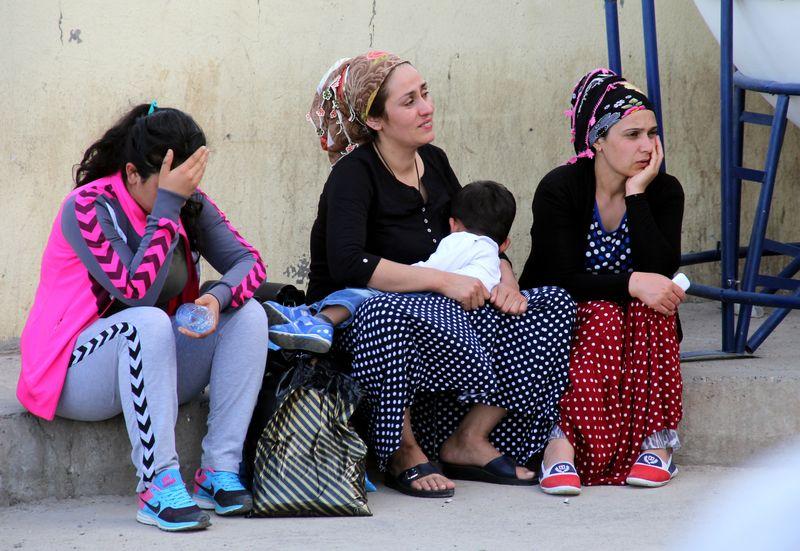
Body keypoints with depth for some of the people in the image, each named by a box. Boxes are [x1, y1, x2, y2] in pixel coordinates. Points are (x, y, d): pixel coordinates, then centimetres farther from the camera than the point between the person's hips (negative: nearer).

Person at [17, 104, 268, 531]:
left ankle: (220, 471, -20)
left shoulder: (191, 205, 1)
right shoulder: (88, 207, -18)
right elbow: (138, 290, -29)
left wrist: (218, 298, -27)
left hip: (153, 360, 7)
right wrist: (166, 204, -28)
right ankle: (157, 486, -37)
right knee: (148, 322, -37)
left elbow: (250, 262, -6)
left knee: (248, 314, -14)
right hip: (76, 374, -7)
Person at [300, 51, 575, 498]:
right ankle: (403, 452, -21)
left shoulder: (434, 162, 10)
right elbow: (347, 264, -28)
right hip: (353, 319, -7)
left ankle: (470, 439, -10)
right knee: (387, 315, -44)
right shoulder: (354, 173, -13)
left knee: (556, 306, -10)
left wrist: (506, 284, -9)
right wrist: (443, 281, -28)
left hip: (439, 311, 7)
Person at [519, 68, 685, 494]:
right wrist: (631, 283, -34)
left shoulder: (664, 192, -4)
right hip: (564, 325, -3)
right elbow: (559, 280, -22)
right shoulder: (559, 189, -13)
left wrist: (636, 194, -22)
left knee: (652, 307, -29)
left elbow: (660, 274, -19)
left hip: (642, 334, 3)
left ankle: (656, 439, -30)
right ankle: (562, 441, -40)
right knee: (601, 313, -34)